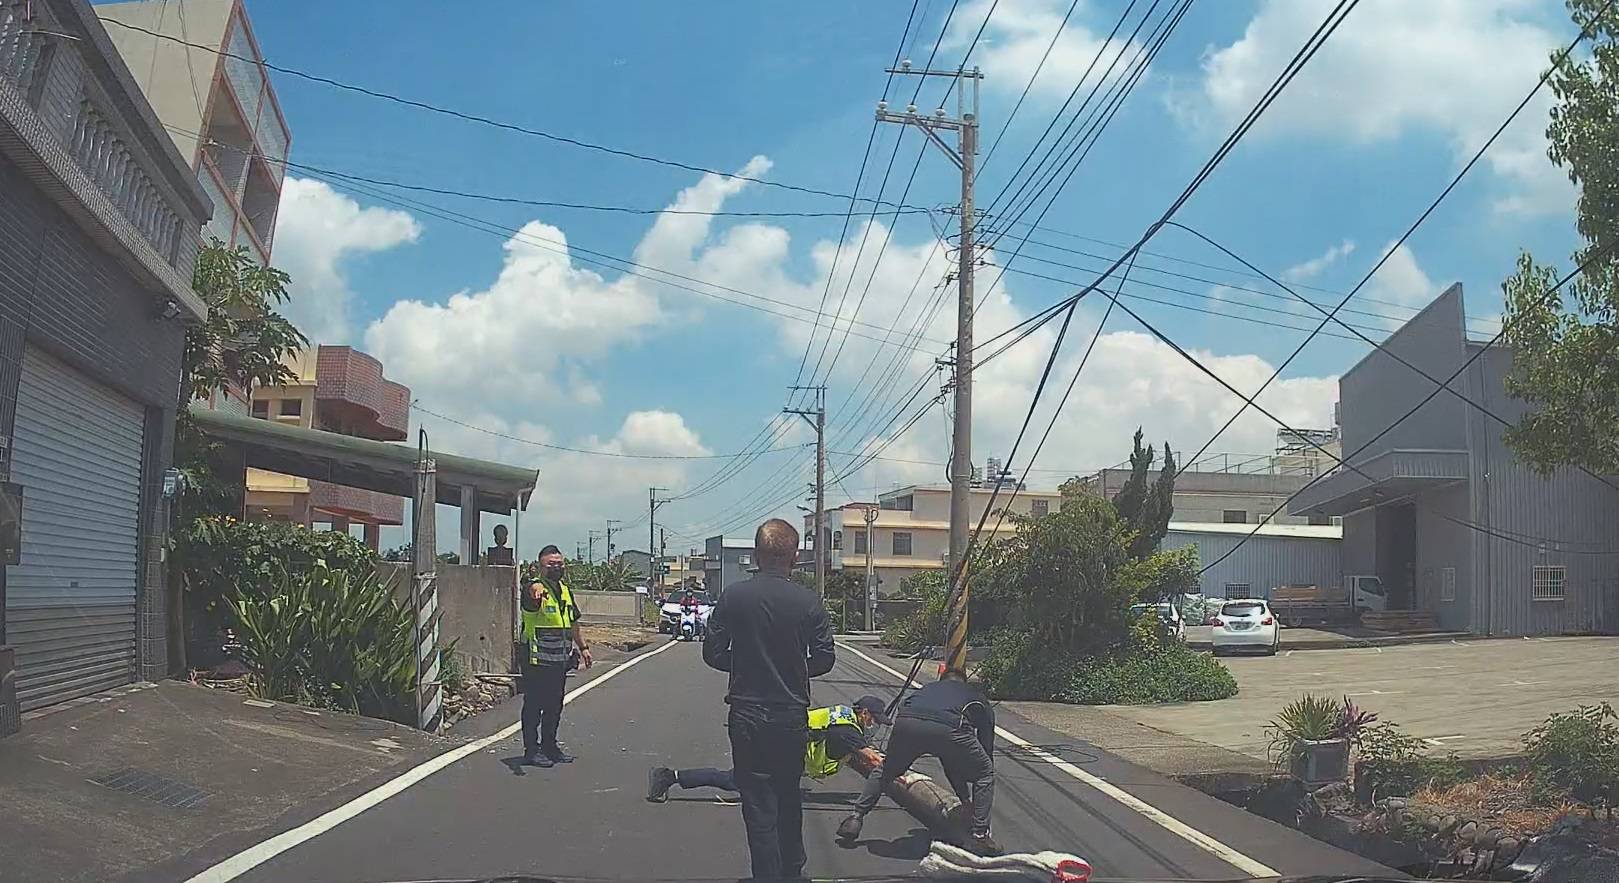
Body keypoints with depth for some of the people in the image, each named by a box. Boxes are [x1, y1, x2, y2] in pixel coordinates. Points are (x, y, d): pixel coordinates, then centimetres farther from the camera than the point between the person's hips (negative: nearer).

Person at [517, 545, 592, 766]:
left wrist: (583, 647, 23)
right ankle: (531, 750, 9)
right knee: (533, 706, 1)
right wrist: (537, 590, -63)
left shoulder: (565, 591, 13)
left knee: (555, 706, 15)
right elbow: (534, 590, -40)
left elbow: (573, 623, 24)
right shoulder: (535, 589, -12)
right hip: (536, 661, -7)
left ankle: (549, 745, 26)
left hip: (559, 660, 7)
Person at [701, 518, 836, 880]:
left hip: (747, 715, -2)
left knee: (758, 803, 4)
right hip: (793, 715, 2)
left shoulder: (733, 596, -8)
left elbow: (713, 653, -5)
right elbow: (825, 659, -4)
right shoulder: (809, 602, -8)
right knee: (789, 796, 21)